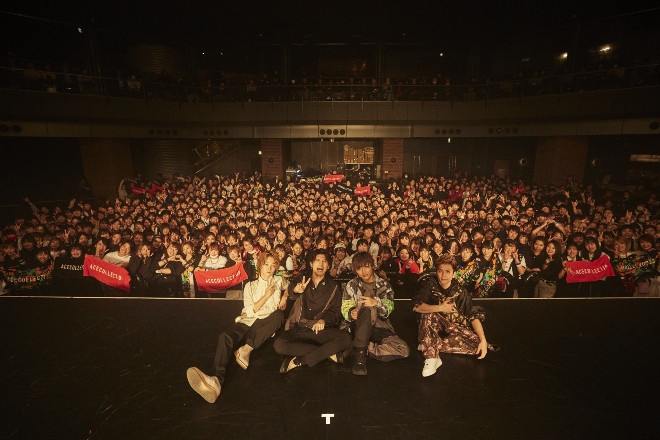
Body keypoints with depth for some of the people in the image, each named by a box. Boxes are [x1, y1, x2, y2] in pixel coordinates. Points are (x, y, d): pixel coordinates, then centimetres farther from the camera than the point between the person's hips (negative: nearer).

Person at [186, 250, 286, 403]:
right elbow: (250, 311, 9)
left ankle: (247, 349, -36)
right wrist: (266, 295, -4)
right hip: (247, 322, 1)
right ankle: (216, 380, -54)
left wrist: (284, 296, 13)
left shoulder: (279, 281, 20)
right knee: (225, 337, -32)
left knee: (279, 314, -35)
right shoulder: (250, 286, 20)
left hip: (266, 326, 0)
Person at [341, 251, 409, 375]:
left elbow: (388, 308, -5)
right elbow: (345, 308, 2)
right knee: (368, 309, -36)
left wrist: (376, 303, -28)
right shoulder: (351, 285, 11)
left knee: (404, 350, -24)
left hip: (379, 327, 2)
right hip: (358, 326, -2)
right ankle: (359, 355, -35)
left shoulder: (384, 285, 12)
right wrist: (351, 313, -23)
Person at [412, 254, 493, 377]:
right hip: (433, 329, -2)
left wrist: (483, 340, -21)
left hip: (455, 328, 3)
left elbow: (474, 316, -9)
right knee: (429, 314, -32)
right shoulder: (429, 284, -9)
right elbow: (416, 306, -22)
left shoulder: (460, 291, -3)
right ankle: (432, 358, -30)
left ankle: (428, 346, -20)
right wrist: (441, 308, -26)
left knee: (477, 343, -22)